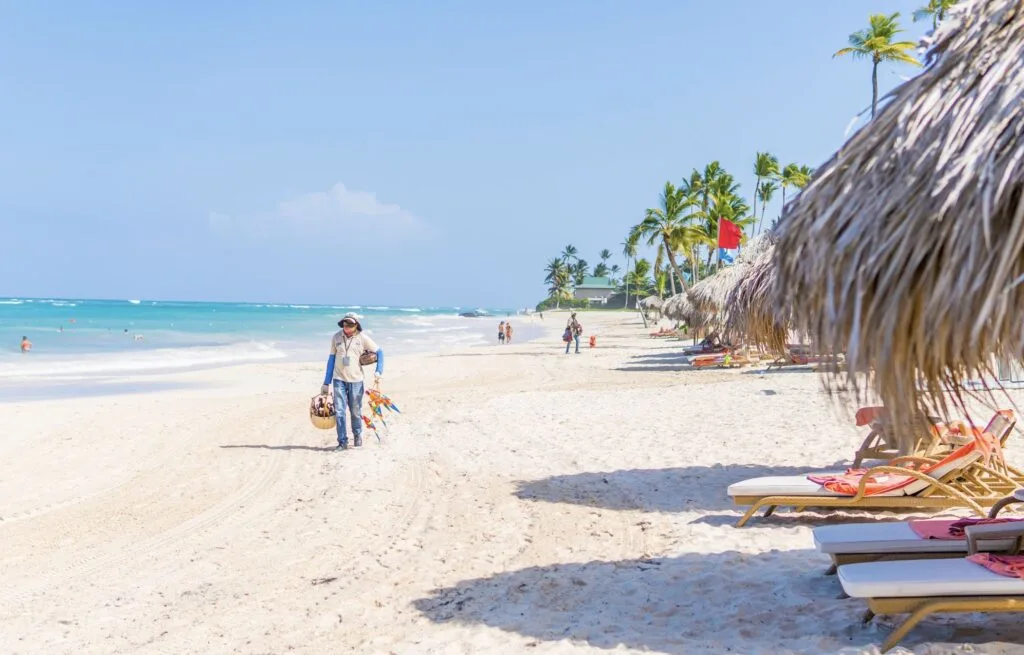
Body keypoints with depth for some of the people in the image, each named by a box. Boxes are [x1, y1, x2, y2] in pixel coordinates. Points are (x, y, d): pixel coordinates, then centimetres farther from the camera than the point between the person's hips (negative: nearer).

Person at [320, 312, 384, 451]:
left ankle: (357, 436, 31)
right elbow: (332, 359, 9)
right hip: (339, 380, 1)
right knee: (339, 412, -5)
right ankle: (342, 442, 2)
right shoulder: (336, 338, 1)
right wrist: (326, 383, 9)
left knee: (356, 411, 7)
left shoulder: (363, 338, -4)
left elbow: (379, 351, 5)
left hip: (356, 380, -1)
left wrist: (379, 372, -7)